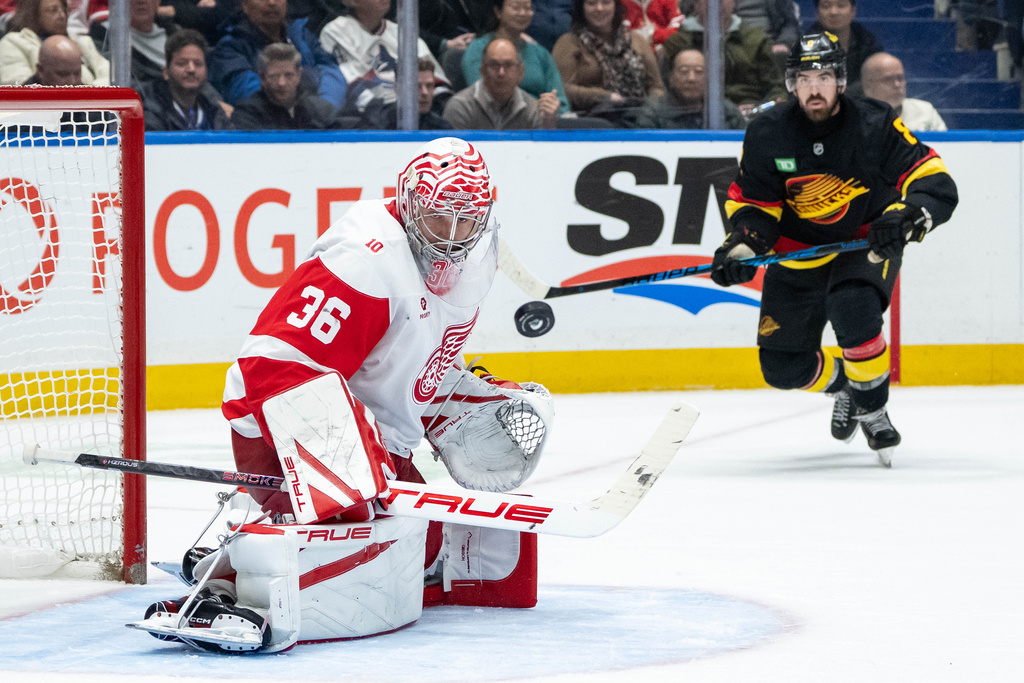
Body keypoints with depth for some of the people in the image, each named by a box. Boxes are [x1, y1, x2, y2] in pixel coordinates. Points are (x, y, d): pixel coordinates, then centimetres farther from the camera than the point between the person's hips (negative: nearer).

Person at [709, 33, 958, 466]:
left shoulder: (875, 126, -20)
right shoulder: (767, 135, -14)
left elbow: (936, 184, -22)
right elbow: (753, 203, -5)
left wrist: (907, 215, -42)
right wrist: (743, 245, -25)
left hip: (867, 242, -3)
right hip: (799, 254, 3)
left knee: (853, 312, -35)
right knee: (782, 366, 0)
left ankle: (871, 408, -9)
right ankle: (844, 385, 35)